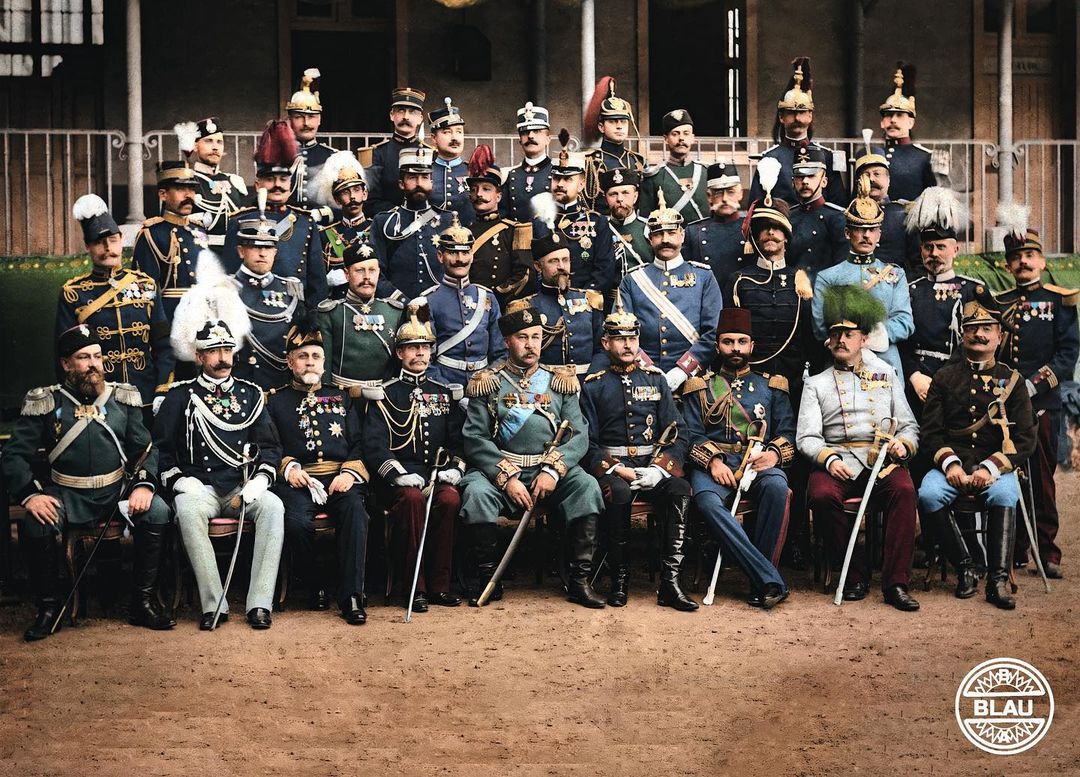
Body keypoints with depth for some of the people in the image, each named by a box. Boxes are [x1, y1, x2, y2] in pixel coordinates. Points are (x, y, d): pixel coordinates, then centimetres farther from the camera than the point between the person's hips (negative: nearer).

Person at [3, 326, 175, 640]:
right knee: (34, 525, -31)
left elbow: (145, 448, 7)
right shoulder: (45, 402, 2)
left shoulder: (123, 397, 8)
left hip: (117, 492, 2)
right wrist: (30, 495, -20)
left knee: (157, 511, -26)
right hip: (66, 494, -1)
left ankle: (143, 602, -13)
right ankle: (48, 607, -10)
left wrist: (144, 485, -13)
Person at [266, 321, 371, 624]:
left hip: (340, 477, 1)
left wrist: (349, 472, -5)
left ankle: (351, 596, -29)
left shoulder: (341, 398, 24)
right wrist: (287, 467, -11)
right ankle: (315, 586, -10)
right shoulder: (274, 400, 18)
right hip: (297, 480, -1)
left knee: (355, 512, -34)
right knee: (297, 521, -35)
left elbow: (358, 444, 15)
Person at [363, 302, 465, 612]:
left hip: (438, 475, 3)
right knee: (414, 497, -36)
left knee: (450, 498, -31)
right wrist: (399, 474, -17)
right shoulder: (384, 394, 8)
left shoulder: (446, 393, 19)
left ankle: (439, 585, -21)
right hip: (400, 479, -3)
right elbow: (374, 444, -3)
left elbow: (458, 439, 16)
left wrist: (454, 467, -4)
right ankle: (416, 587, -27)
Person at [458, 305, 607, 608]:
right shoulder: (488, 384, 8)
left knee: (587, 487, -28)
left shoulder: (560, 383, 14)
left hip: (552, 472, 1)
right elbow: (475, 439, -2)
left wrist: (553, 471, -15)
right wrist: (507, 478, -16)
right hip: (499, 471, -1)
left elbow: (579, 436, 4)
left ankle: (580, 581, -20)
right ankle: (489, 580, -16)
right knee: (475, 491, -32)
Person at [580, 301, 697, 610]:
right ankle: (619, 577, -21)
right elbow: (587, 442, 3)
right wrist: (615, 470, -15)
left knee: (680, 490, -31)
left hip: (654, 466, 2)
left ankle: (670, 582, -30)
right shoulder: (593, 385, 10)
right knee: (618, 492, -37)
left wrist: (660, 469, -10)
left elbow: (677, 433, 9)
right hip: (612, 466, -2)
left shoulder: (655, 379, 15)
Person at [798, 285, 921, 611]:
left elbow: (910, 427, 17)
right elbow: (806, 438, 5)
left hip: (882, 461, 1)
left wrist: (903, 445, -7)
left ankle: (896, 584, -28)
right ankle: (855, 577, -17)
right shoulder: (816, 384, 17)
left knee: (904, 489, -33)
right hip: (837, 463, 0)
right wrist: (829, 459, -16)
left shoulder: (886, 376, 21)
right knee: (822, 494, -34)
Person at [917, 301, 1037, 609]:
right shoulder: (944, 377, 13)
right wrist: (949, 463, -13)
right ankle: (965, 569, -17)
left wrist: (991, 468, -14)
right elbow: (930, 430, 6)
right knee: (928, 494, -30)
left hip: (996, 465, -1)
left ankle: (998, 580, -27)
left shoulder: (1011, 380, 10)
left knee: (1004, 495, -34)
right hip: (951, 464, 1)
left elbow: (1025, 440, 3)